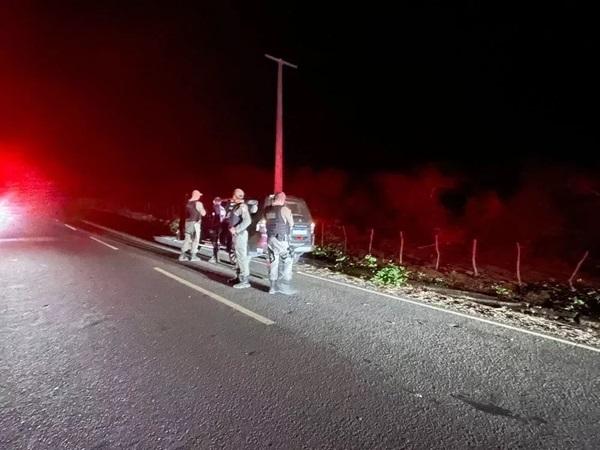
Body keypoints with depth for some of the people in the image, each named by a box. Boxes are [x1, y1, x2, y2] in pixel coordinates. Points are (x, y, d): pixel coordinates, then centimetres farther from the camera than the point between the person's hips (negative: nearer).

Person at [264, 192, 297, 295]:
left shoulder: (267, 210, 6)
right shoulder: (284, 209, -10)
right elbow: (291, 224, 0)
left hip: (270, 239, 6)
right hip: (281, 239, -6)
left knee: (273, 262, 11)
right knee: (287, 261, 3)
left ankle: (273, 286, 15)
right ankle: (284, 286, 1)